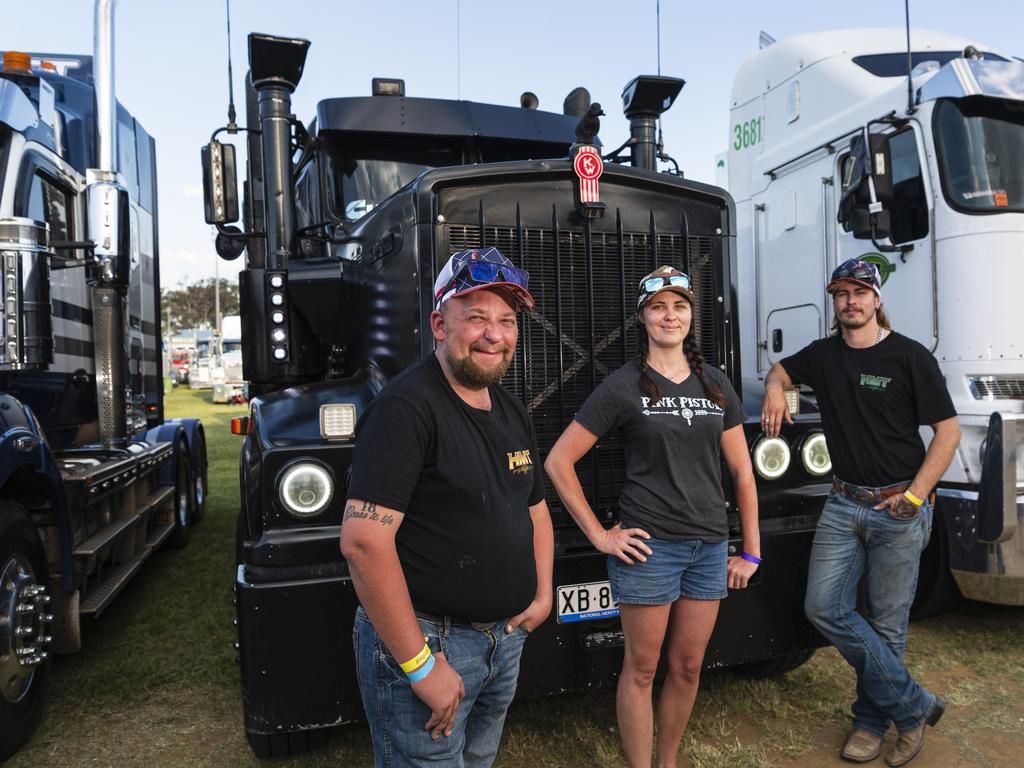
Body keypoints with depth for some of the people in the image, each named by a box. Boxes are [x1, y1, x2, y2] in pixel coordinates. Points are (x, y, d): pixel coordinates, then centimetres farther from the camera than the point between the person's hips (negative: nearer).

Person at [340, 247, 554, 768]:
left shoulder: (512, 413, 7)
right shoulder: (406, 406, -21)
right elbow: (363, 540, -28)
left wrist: (542, 595, 6)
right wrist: (419, 665, -24)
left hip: (505, 639, 8)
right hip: (425, 639, -8)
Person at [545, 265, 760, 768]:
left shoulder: (716, 386, 9)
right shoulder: (623, 386, -6)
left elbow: (741, 472, 12)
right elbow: (558, 462, -8)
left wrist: (751, 550, 8)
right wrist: (598, 535, -9)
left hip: (710, 547, 5)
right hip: (650, 547, -5)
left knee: (688, 668, 15)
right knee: (641, 669, 7)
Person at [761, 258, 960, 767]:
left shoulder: (910, 357, -6)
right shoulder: (823, 354, 8)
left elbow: (948, 431, -5)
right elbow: (781, 369, 28)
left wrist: (914, 495, -13)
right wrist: (775, 388, 3)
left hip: (899, 510, -4)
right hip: (844, 503, 4)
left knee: (886, 623, 5)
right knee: (824, 607, -5)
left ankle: (873, 719, 24)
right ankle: (913, 705, 8)